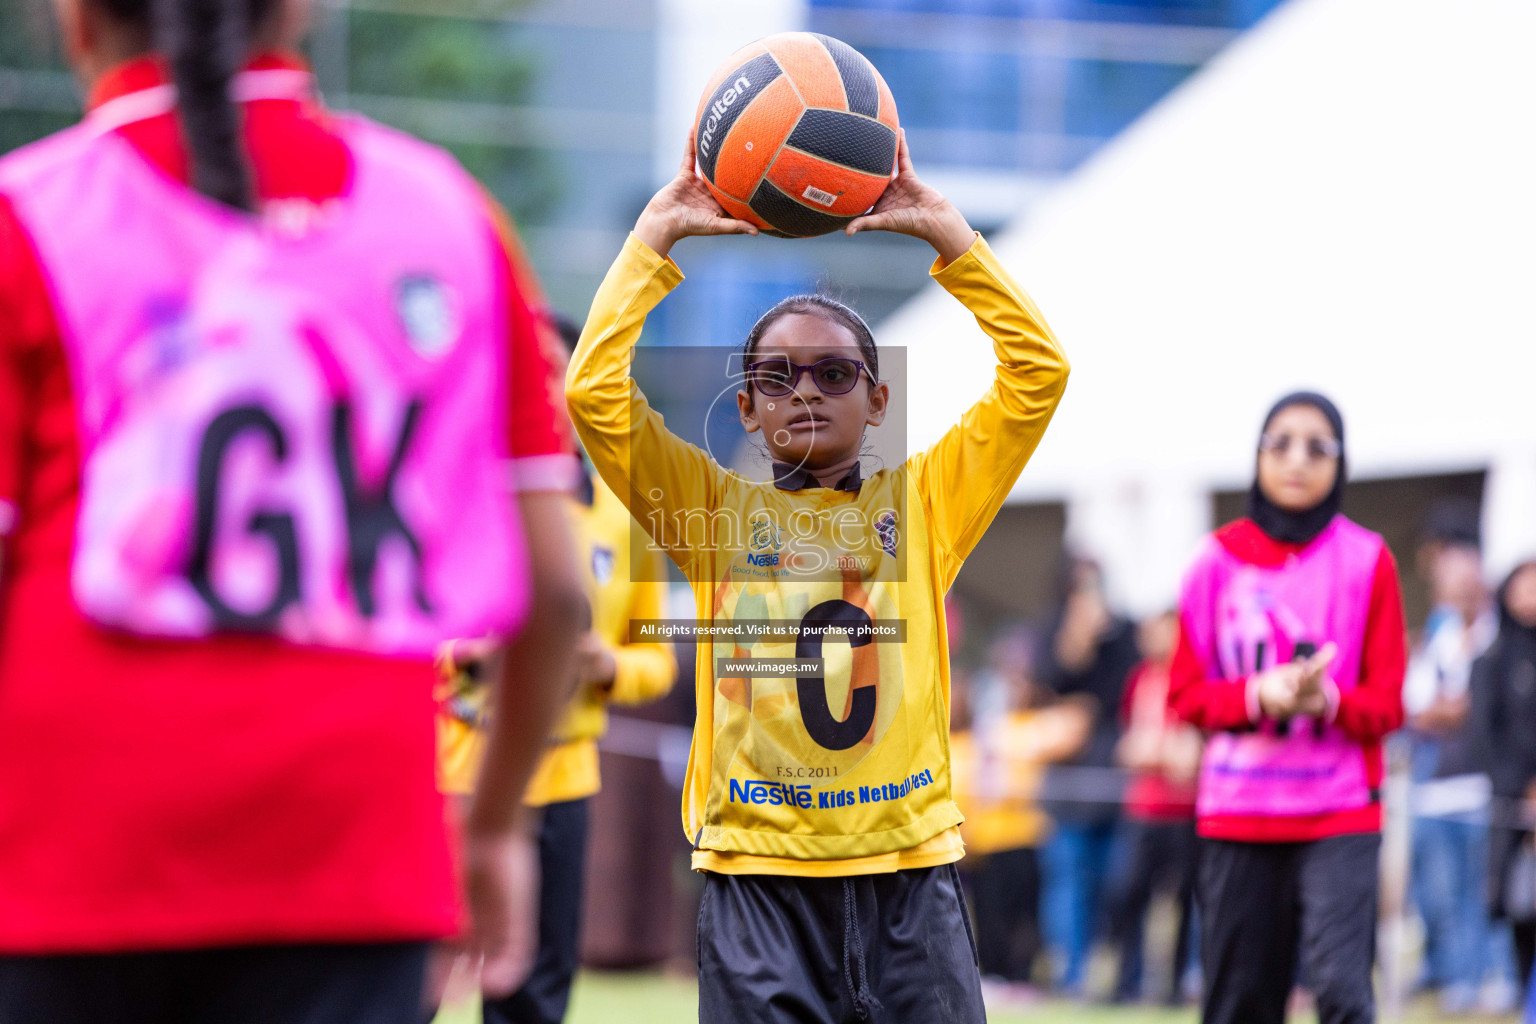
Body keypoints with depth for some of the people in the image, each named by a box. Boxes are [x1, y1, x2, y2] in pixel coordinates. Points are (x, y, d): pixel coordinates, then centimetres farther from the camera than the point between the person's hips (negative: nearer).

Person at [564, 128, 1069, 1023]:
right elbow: (595, 390, -2)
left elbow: (1039, 373, 3)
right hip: (758, 873, -1)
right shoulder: (719, 509, 8)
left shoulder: (922, 503, 9)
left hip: (911, 864, 1)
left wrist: (945, 230, 1)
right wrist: (656, 237, 0)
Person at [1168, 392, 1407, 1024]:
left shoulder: (1366, 559, 2)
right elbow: (1186, 693, 4)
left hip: (1340, 810, -2)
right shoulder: (1219, 559, 5)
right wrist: (1257, 694, -15)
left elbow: (1387, 702, 2)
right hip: (1237, 810, 2)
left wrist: (1329, 700, -19)